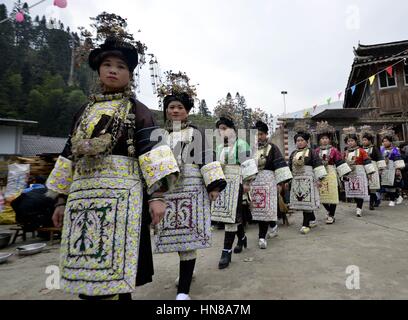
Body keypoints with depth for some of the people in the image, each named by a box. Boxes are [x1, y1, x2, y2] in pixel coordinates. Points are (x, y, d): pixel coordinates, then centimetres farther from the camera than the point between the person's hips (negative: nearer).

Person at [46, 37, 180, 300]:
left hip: (121, 192, -5)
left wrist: (157, 195, -18)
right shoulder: (85, 111, 20)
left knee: (113, 266, -4)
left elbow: (151, 150, -7)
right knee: (86, 267, 9)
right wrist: (62, 199, 16)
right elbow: (71, 154, 19)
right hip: (83, 194, 6)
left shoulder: (137, 110, 4)